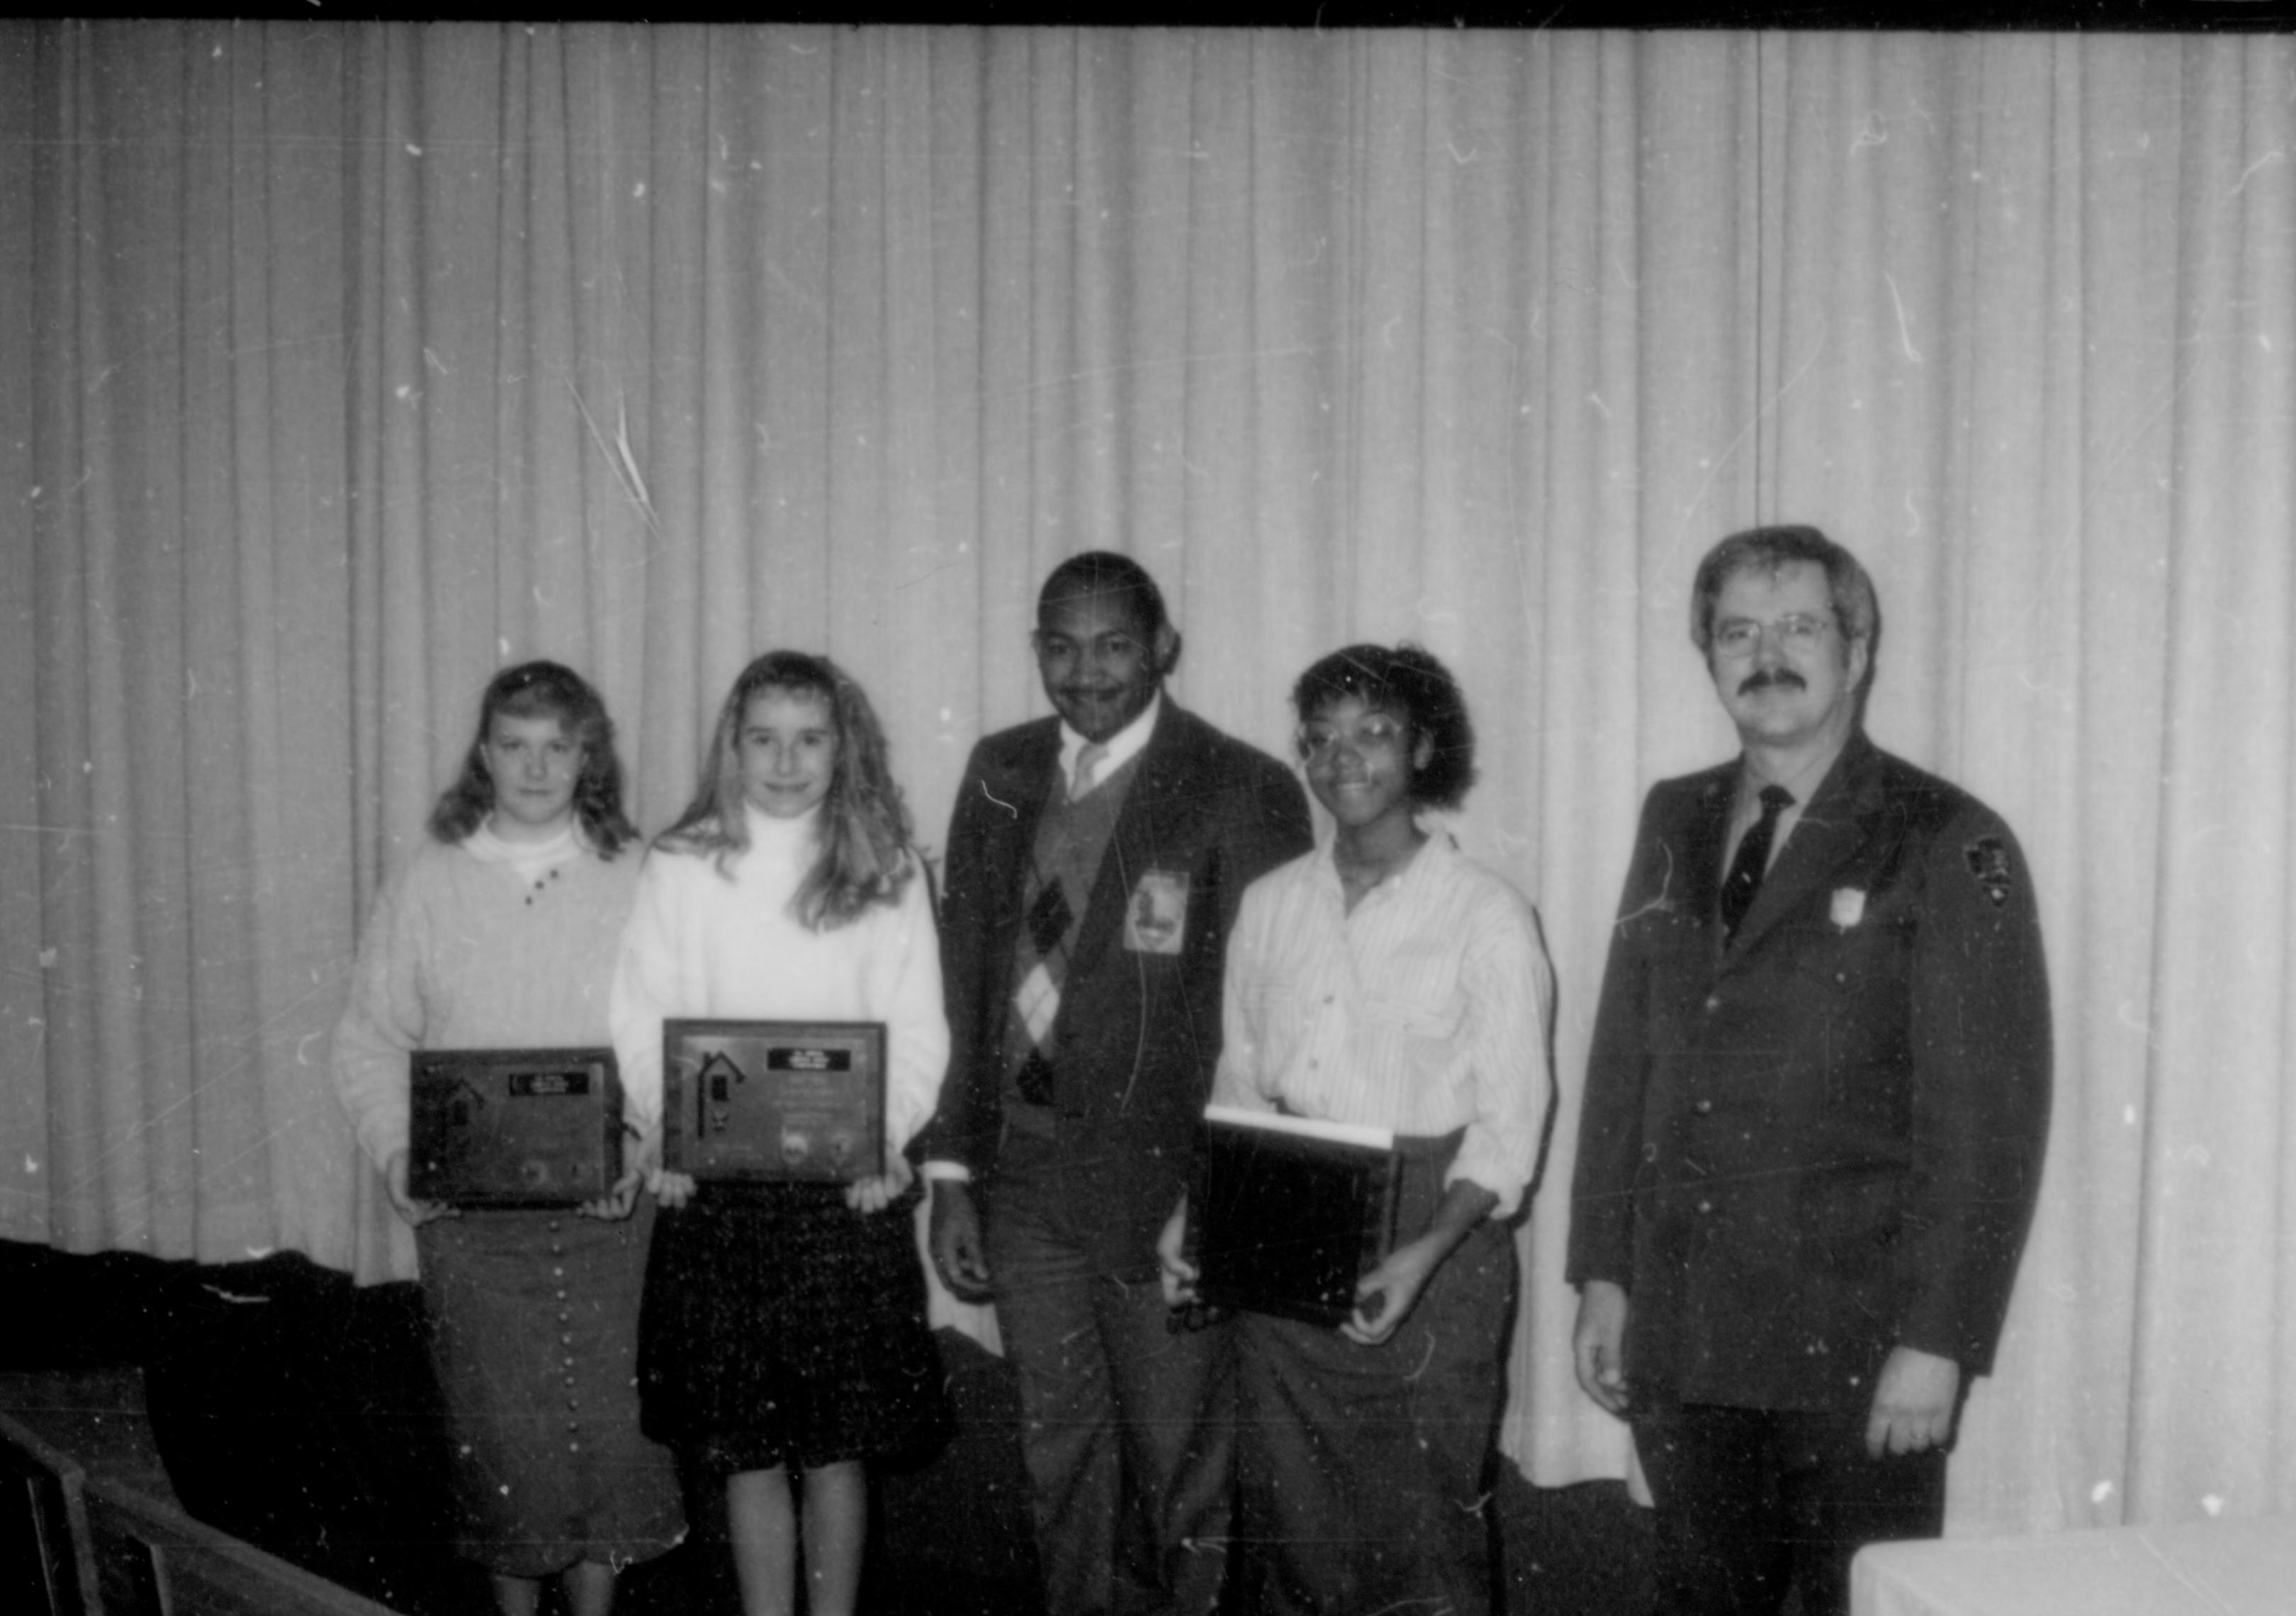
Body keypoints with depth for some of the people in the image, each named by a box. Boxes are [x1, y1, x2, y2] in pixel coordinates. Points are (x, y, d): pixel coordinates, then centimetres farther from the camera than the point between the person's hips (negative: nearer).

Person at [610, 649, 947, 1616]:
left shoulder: (887, 872, 3)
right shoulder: (680, 867, 3)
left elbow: (919, 1032, 3)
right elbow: (642, 1020, 3)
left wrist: (885, 1138, -11)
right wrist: (663, 1134, -11)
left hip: (848, 1191, 0)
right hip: (715, 1188, 0)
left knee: (837, 1447, 7)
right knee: (745, 1452, 7)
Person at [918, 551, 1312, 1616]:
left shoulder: (1242, 791, -8)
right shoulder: (1001, 776, 7)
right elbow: (966, 980, 8)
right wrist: (952, 1172, 5)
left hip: (1167, 1186, -4)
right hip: (1023, 1179, 4)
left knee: (1176, 1465, 8)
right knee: (1061, 1457, 16)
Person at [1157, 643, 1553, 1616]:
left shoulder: (1487, 915, -6)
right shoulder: (1270, 906, 8)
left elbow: (1507, 1127, -8)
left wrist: (1426, 1252, -21)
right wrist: (1196, 1213, -1)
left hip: (1431, 1233, -4)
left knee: (1422, 1521, 0)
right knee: (1282, 1509, 9)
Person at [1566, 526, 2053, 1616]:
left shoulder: (1949, 849, -7)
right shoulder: (1675, 824, 9)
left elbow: (1989, 1117, -10)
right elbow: (1622, 1058, 10)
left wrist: (1937, 1343, -14)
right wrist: (1603, 1276, 8)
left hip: (1856, 1357, -4)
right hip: (1678, 1337, 5)